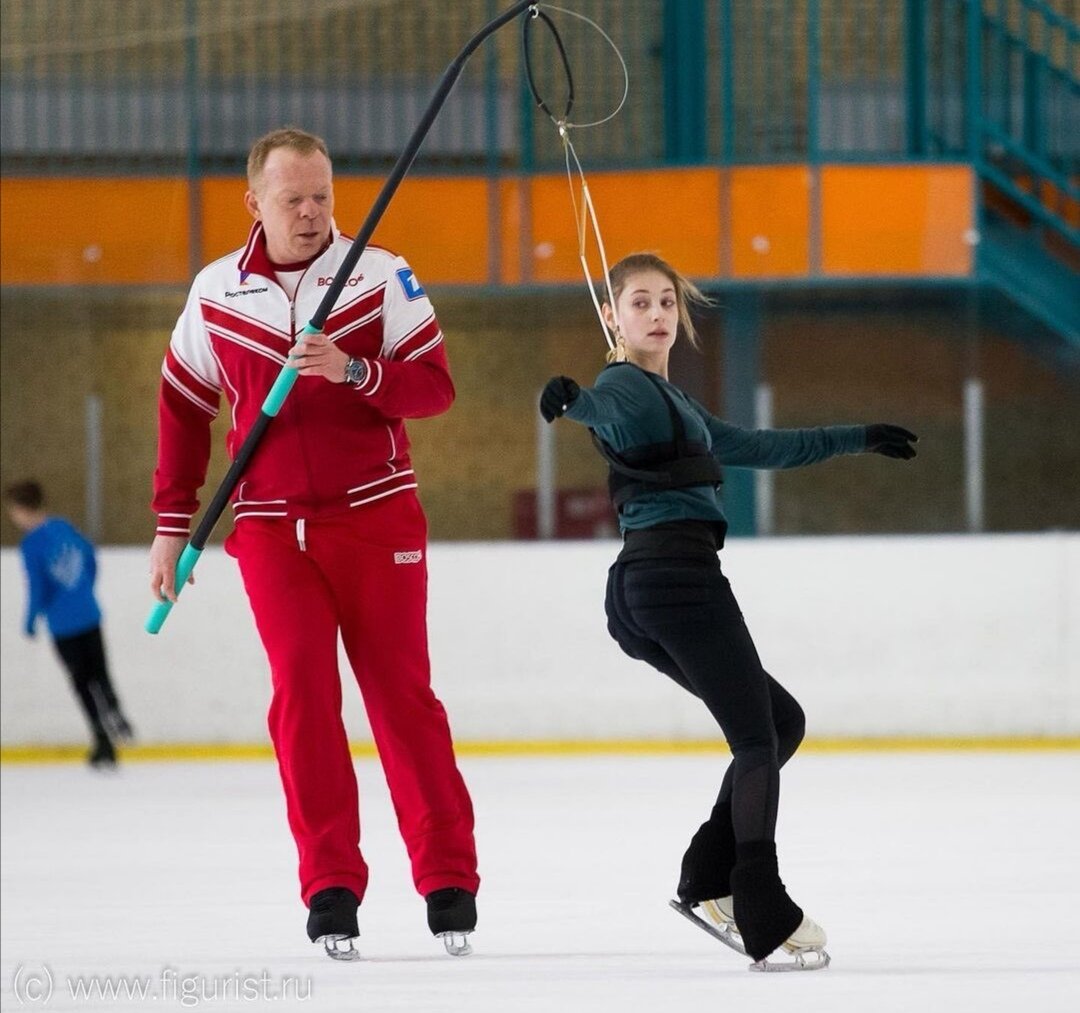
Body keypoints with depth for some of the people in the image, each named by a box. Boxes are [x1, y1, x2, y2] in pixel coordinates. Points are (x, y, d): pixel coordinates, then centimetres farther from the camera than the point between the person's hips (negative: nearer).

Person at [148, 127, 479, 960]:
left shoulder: (380, 278, -4)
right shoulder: (216, 295, 3)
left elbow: (435, 387, -9)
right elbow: (185, 408, 13)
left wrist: (353, 369, -25)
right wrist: (173, 522, 12)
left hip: (376, 517, -1)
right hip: (271, 526, 1)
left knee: (400, 691, -1)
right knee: (304, 692, -9)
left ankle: (449, 879, 6)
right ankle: (332, 886, -5)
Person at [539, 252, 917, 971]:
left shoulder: (673, 401, 26)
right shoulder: (625, 388, -5)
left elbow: (756, 447, 36)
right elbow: (606, 408, -30)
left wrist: (859, 440, 43)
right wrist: (572, 399, -54)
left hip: (647, 590, 10)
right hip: (678, 572, -10)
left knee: (780, 721, 17)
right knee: (758, 739, -10)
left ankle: (708, 884, 10)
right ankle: (767, 921, -16)